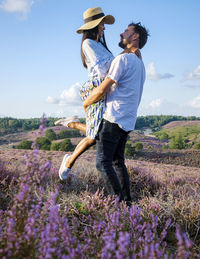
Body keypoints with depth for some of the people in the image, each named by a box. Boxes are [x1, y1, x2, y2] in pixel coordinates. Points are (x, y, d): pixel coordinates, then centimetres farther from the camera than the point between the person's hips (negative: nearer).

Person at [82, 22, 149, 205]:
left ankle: (119, 200, -12)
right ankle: (127, 201, 13)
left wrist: (86, 102, 5)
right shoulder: (140, 64, 20)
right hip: (127, 121, 9)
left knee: (103, 163, -8)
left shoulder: (123, 59, -10)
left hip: (114, 118, -9)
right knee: (118, 162, 14)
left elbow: (102, 90, -13)